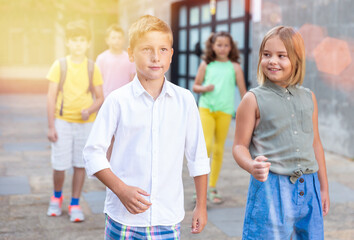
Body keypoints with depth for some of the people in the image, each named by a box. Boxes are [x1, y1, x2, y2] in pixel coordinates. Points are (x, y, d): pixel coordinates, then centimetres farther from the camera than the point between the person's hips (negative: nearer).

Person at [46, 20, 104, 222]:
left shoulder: (93, 68, 2)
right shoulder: (59, 66, -1)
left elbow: (100, 98, 5)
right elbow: (51, 97, 0)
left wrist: (89, 110, -17)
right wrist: (51, 126, -5)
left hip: (85, 123, 1)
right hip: (63, 121, -1)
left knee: (80, 164, 4)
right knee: (59, 165, 0)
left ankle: (75, 205, 17)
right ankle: (57, 198, 27)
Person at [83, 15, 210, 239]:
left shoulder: (185, 100, 2)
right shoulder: (118, 100, -5)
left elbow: (198, 156, 9)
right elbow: (93, 153, -3)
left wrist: (201, 205, 10)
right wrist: (121, 189, -14)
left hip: (169, 219, 2)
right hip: (124, 219, -1)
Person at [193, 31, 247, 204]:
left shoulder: (235, 67, 6)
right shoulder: (206, 65, 9)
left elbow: (243, 91, 6)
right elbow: (195, 86, 15)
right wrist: (204, 88, -7)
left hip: (225, 111, 0)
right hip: (206, 109, 0)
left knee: (219, 149, 6)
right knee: (207, 145, -15)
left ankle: (212, 188, 17)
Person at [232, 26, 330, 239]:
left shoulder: (308, 97, 9)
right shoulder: (254, 99, -4)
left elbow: (315, 143, 16)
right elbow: (240, 145, -4)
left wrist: (324, 187, 19)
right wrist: (252, 166, -26)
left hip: (307, 187, 4)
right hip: (270, 186, -4)